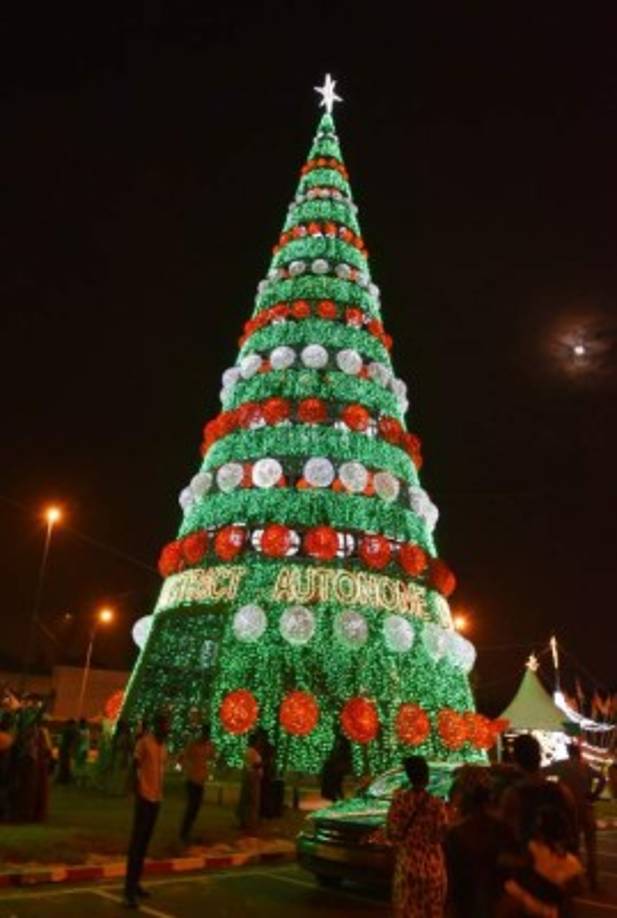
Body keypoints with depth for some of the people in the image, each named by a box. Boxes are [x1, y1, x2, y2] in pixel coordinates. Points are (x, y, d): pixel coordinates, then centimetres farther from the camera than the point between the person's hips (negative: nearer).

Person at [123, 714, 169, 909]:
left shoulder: (163, 745, 11)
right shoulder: (144, 742, -11)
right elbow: (135, 767, -12)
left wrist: (160, 794, 15)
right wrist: (137, 792, -15)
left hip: (156, 798, 8)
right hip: (144, 797, -7)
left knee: (145, 842, 13)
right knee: (137, 842, -6)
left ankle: (135, 883, 22)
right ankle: (129, 889, -3)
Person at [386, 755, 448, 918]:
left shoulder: (399, 800, -9)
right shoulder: (436, 804, -12)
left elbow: (391, 833, -4)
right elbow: (441, 835, -8)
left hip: (406, 864, 1)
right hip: (432, 865, -1)